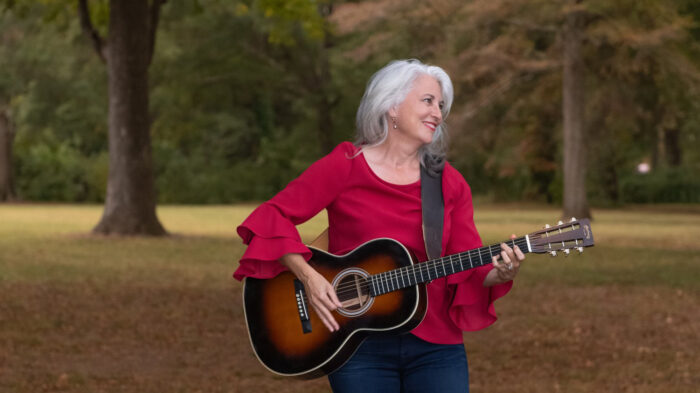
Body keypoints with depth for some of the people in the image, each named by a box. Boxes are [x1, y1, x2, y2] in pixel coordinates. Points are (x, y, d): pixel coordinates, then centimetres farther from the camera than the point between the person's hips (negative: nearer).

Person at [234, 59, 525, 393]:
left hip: (435, 348, 3)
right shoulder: (345, 167, -1)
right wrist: (307, 277, -16)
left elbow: (471, 270, 3)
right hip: (359, 348, -2)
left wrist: (499, 274, -19)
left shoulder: (449, 183, 7)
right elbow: (273, 215, -5)